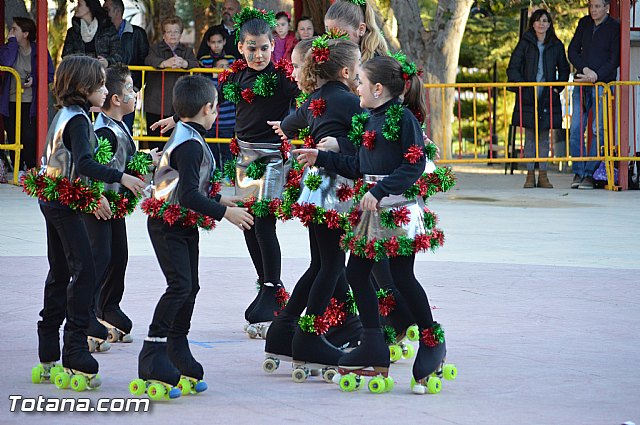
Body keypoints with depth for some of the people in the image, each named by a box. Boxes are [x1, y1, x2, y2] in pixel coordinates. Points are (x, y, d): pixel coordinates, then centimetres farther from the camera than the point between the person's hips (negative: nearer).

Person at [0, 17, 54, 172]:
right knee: (13, 139, 6)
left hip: (31, 104, -3)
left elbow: (50, 75, 3)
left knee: (29, 139, -12)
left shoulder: (39, 51, 1)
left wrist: (34, 80, -13)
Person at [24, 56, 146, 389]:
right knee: (84, 271, -10)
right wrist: (121, 178, -33)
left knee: (60, 273, 13)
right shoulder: (77, 120, -17)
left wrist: (92, 197, 20)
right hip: (65, 202, -10)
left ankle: (49, 359, 18)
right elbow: (84, 164, -30)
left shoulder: (65, 115, 13)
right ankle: (75, 357, -12)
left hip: (53, 198, 10)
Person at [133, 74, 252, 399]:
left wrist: (217, 199, 29)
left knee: (190, 286, 13)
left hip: (184, 225, 11)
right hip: (168, 224, -11)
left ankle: (178, 352, 23)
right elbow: (189, 195, -28)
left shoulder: (185, 137, 11)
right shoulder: (191, 145, -22)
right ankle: (152, 354, -17)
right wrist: (225, 212, -25)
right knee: (180, 285, -18)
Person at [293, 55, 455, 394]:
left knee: (402, 277, -6)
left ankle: (433, 342, 11)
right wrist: (321, 158, 17)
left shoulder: (403, 118, -12)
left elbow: (415, 165, -18)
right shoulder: (367, 121, 14)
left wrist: (379, 191, -22)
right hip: (372, 206, 9)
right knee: (356, 272, 5)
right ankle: (374, 351, 8)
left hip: (398, 206, -9)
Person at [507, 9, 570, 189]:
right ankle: (530, 175, 3)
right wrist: (523, 87, -8)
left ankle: (543, 175, 7)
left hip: (548, 97, 2)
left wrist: (557, 88, 4)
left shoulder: (556, 46, 7)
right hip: (528, 98, -1)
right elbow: (512, 69, 1)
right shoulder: (525, 43, 2)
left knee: (544, 136, 3)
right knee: (530, 136, -1)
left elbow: (564, 69, 17)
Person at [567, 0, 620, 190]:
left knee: (599, 130, -6)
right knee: (576, 129, -2)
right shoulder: (584, 24, 10)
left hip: (603, 83, -4)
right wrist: (585, 70, -10)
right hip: (582, 83, 4)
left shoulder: (614, 28, -4)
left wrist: (596, 76, -19)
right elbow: (572, 51, 7)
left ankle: (590, 174, -5)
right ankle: (578, 172, 3)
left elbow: (615, 60, -8)